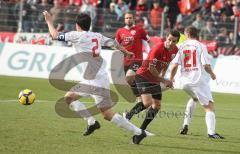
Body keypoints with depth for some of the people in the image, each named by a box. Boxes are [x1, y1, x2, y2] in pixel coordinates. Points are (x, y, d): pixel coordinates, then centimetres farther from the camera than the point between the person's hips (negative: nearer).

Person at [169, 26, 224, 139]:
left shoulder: (182, 47, 6)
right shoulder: (201, 46, -2)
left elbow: (174, 65, 0)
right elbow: (206, 65, -10)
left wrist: (171, 79, 14)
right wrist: (212, 74, 10)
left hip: (185, 81, 5)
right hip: (198, 80, -5)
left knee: (194, 98, 33)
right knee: (209, 106, -4)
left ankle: (186, 125, 24)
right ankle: (211, 132, -22)